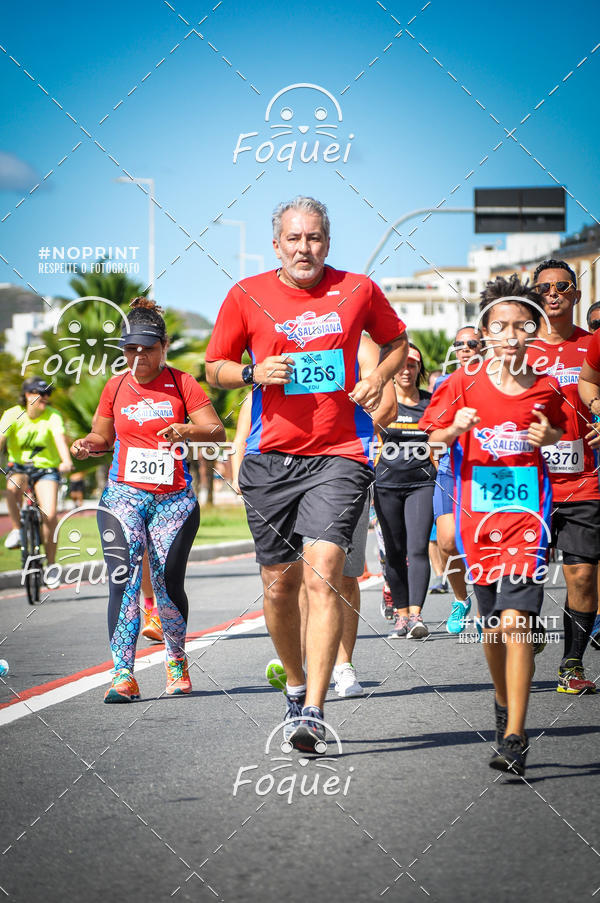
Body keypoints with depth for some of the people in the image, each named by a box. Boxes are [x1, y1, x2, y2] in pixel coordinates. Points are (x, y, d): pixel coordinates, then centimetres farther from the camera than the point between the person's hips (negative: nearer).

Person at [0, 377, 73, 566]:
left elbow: (59, 437, -27)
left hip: (46, 467, 0)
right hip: (19, 465, 0)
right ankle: (16, 530, -12)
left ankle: (51, 563, -1)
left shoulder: (52, 416, -11)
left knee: (50, 515, -17)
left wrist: (66, 461, -46)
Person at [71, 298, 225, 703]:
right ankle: (123, 674, -21)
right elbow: (104, 435, 24)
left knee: (168, 585, -4)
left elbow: (217, 431, -5)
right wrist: (87, 445, 1)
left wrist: (187, 431, -25)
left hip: (174, 498, -1)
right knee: (124, 578, -17)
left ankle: (177, 658, 24)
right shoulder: (116, 387, 11)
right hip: (124, 494, 1)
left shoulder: (182, 384, 2)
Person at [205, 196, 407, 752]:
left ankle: (313, 712, -19)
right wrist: (254, 372, -8)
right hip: (270, 457, 2)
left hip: (339, 455, -2)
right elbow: (214, 368, 12)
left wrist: (378, 378, 0)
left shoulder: (357, 290, 4)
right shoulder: (247, 296, 4)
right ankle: (296, 684, 33)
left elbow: (397, 342, 20)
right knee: (279, 582, 8)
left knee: (322, 575, -16)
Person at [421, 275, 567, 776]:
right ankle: (504, 703, 39)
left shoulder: (545, 390, 2)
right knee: (492, 626, 12)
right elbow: (436, 439, 7)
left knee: (515, 621, -16)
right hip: (478, 513, 2)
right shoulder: (465, 382, 1)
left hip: (526, 513, -2)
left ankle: (515, 736, -18)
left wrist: (548, 438, -4)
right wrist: (456, 428, -15)